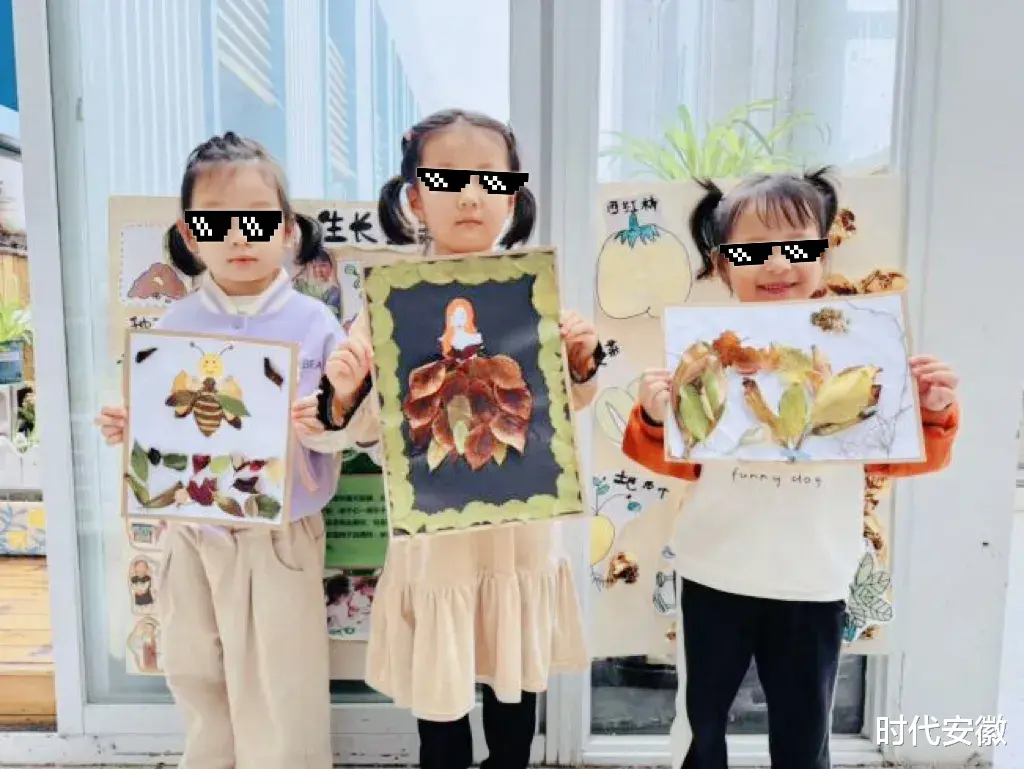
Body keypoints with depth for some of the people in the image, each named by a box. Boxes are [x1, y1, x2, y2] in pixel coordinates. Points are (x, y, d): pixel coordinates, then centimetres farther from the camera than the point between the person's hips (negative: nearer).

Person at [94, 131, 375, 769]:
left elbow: (350, 426, -9)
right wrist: (126, 426, -14)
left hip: (281, 534, -3)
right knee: (194, 671, 23)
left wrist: (329, 421, -31)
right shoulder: (174, 325, -2)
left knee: (280, 685, 9)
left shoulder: (314, 323, -11)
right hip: (192, 530, 4)